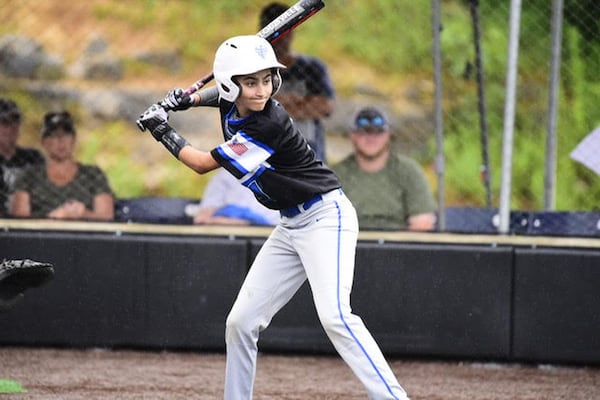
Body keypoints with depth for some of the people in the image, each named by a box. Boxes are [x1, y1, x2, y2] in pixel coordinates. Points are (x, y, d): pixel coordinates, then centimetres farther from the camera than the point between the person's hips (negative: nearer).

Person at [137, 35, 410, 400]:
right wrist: (188, 99, 11)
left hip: (326, 218, -9)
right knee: (241, 322, 6)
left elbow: (203, 164, -14)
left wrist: (162, 131, -1)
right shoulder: (231, 104, -1)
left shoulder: (268, 127, -25)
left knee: (334, 316, -27)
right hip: (291, 228, 9)